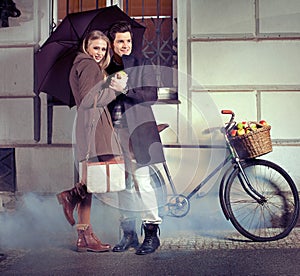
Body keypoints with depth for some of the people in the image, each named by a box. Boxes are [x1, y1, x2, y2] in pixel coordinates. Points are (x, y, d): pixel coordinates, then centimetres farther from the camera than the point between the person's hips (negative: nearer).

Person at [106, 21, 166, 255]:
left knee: (142, 181, -9)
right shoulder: (107, 69, 15)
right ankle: (128, 233, 17)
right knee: (123, 183, 8)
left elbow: (152, 94, -6)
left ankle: (152, 232, 0)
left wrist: (125, 89, -13)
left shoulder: (143, 65, 5)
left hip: (137, 130, -4)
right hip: (114, 131, 4)